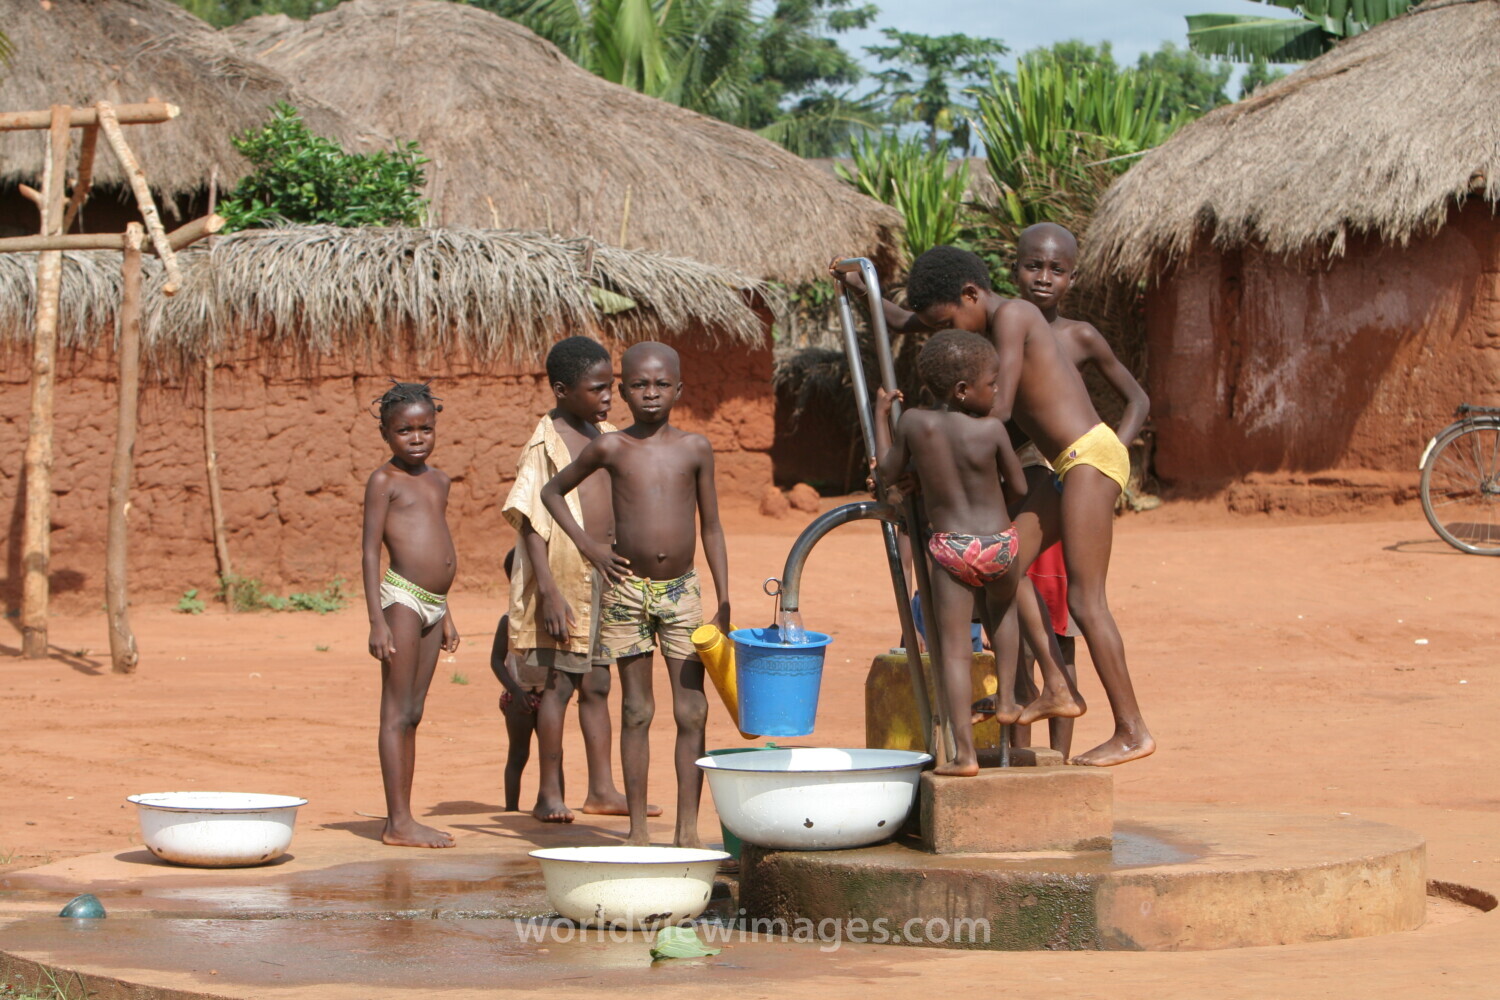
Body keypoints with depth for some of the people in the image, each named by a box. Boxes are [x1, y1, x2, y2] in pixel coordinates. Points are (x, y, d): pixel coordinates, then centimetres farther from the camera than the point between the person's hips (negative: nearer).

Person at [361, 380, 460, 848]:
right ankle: (399, 822, -6)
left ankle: (405, 818, 13)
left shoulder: (438, 480, 18)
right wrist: (377, 621, -15)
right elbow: (370, 550, -8)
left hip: (432, 603, 8)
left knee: (413, 713, 10)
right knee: (396, 712, -6)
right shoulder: (384, 480, -4)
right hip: (402, 599, -8)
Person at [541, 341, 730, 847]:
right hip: (627, 591, -1)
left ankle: (688, 827, 3)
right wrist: (588, 545, 1)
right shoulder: (611, 448, 0)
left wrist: (724, 604, 5)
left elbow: (711, 528, 9)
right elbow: (552, 491, 14)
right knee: (636, 711, 4)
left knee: (692, 712, -2)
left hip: (681, 590, 1)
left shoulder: (695, 448, 3)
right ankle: (637, 827, 9)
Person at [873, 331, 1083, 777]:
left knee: (954, 647, 1)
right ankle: (1006, 700, 27)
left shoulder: (913, 422, -7)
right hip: (999, 545, 0)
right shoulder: (991, 430, -10)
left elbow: (888, 471, 8)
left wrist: (880, 415, 20)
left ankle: (964, 752, -5)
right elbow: (1018, 488, 1)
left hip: (949, 548, 0)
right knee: (1002, 606, 32)